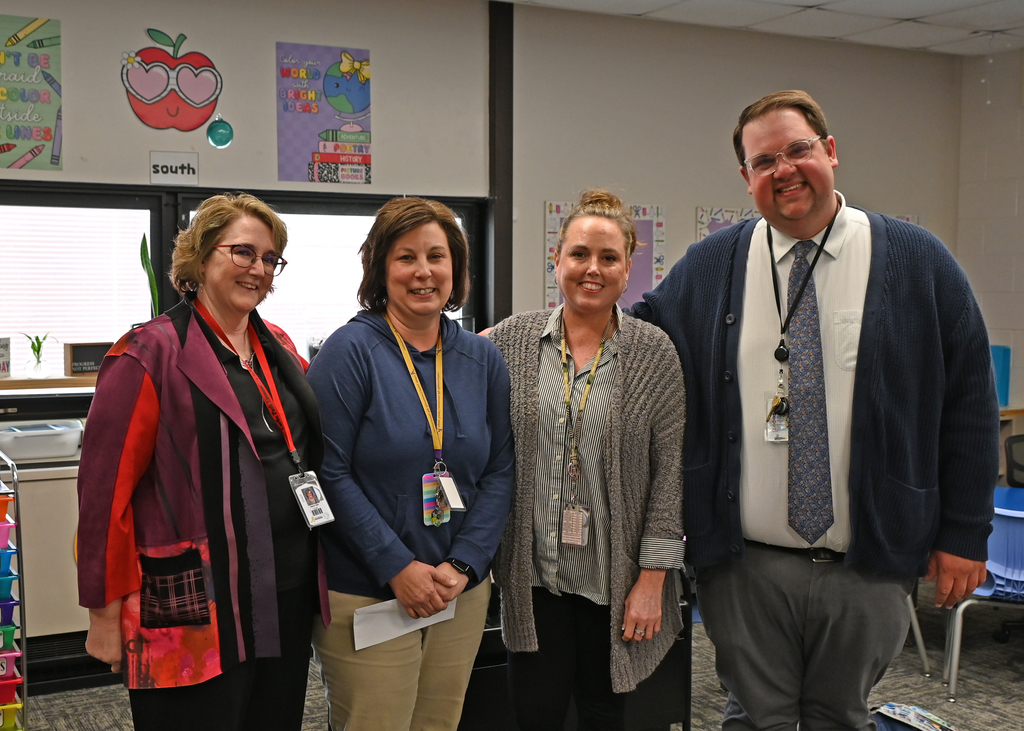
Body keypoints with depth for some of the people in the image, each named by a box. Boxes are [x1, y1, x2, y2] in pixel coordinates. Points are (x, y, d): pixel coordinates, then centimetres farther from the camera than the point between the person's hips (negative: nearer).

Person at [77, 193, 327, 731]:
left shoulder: (279, 351, 11)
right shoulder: (150, 354, -10)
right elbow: (104, 488, -11)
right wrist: (106, 612, -11)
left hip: (289, 598, 7)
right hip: (195, 609, -6)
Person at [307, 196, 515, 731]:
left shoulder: (483, 359, 5)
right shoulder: (351, 350, -9)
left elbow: (500, 470, 6)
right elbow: (329, 472, -13)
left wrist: (463, 565, -6)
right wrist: (397, 567, -16)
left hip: (462, 594, 5)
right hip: (366, 596, -4)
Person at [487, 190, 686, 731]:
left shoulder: (654, 353, -4)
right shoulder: (512, 340, 0)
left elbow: (669, 468, -5)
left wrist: (652, 578, -8)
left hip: (616, 578, 0)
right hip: (533, 572, 1)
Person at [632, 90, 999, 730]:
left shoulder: (918, 261, -1)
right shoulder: (710, 266, 2)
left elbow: (970, 399, -1)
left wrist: (964, 534, -2)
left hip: (869, 565, 0)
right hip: (745, 564, 0)